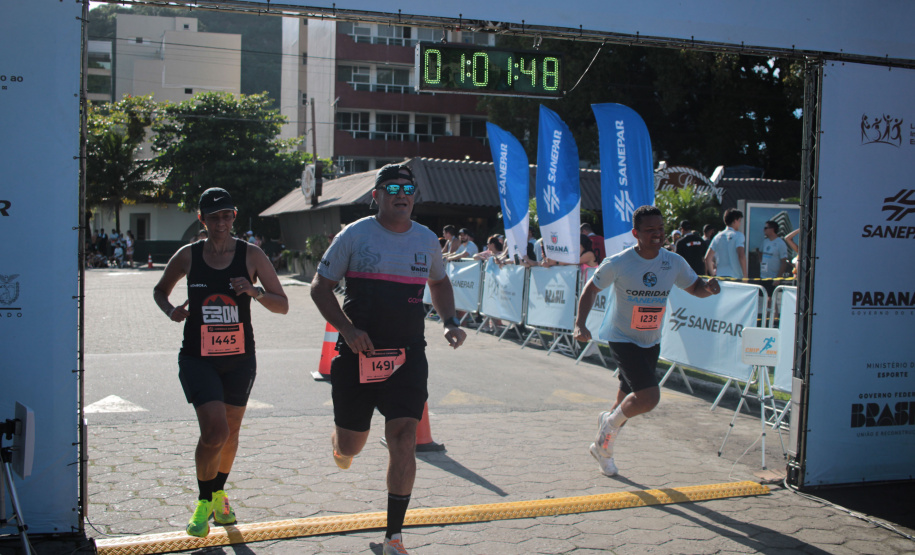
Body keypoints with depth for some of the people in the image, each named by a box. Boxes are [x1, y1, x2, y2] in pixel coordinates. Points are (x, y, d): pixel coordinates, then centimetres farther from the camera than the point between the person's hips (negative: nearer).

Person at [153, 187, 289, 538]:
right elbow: (160, 289, 16)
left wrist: (254, 292, -21)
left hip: (240, 358, 2)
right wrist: (170, 311, -5)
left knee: (231, 432, 14)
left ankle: (218, 494, 41)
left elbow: (282, 305, -3)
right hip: (197, 358, -2)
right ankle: (204, 502, 10)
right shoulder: (188, 256, -2)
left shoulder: (251, 255, -3)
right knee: (215, 431, -16)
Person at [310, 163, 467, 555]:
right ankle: (340, 446, 50)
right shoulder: (355, 235, -3)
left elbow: (439, 284, 25)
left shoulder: (426, 239, 7)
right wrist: (347, 329, -16)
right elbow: (320, 287, -1)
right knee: (351, 444, 9)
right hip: (358, 352, -1)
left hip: (408, 354, 2)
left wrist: (450, 323, 7)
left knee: (403, 438, -10)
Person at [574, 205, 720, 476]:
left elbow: (694, 287, 8)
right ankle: (610, 422, 10)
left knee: (628, 403, 14)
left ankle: (602, 446, 39)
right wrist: (580, 324, -16)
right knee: (649, 397, -20)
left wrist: (708, 287, -16)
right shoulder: (618, 263, -17)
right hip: (623, 339, -5)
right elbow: (591, 288, -4)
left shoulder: (674, 262, -6)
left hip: (651, 342, 5)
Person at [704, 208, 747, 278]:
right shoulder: (738, 235, -3)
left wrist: (713, 275, 16)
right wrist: (745, 275, -11)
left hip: (719, 276, 5)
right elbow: (741, 256, -15)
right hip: (735, 276, -5)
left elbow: (707, 258, 8)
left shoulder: (718, 237, 13)